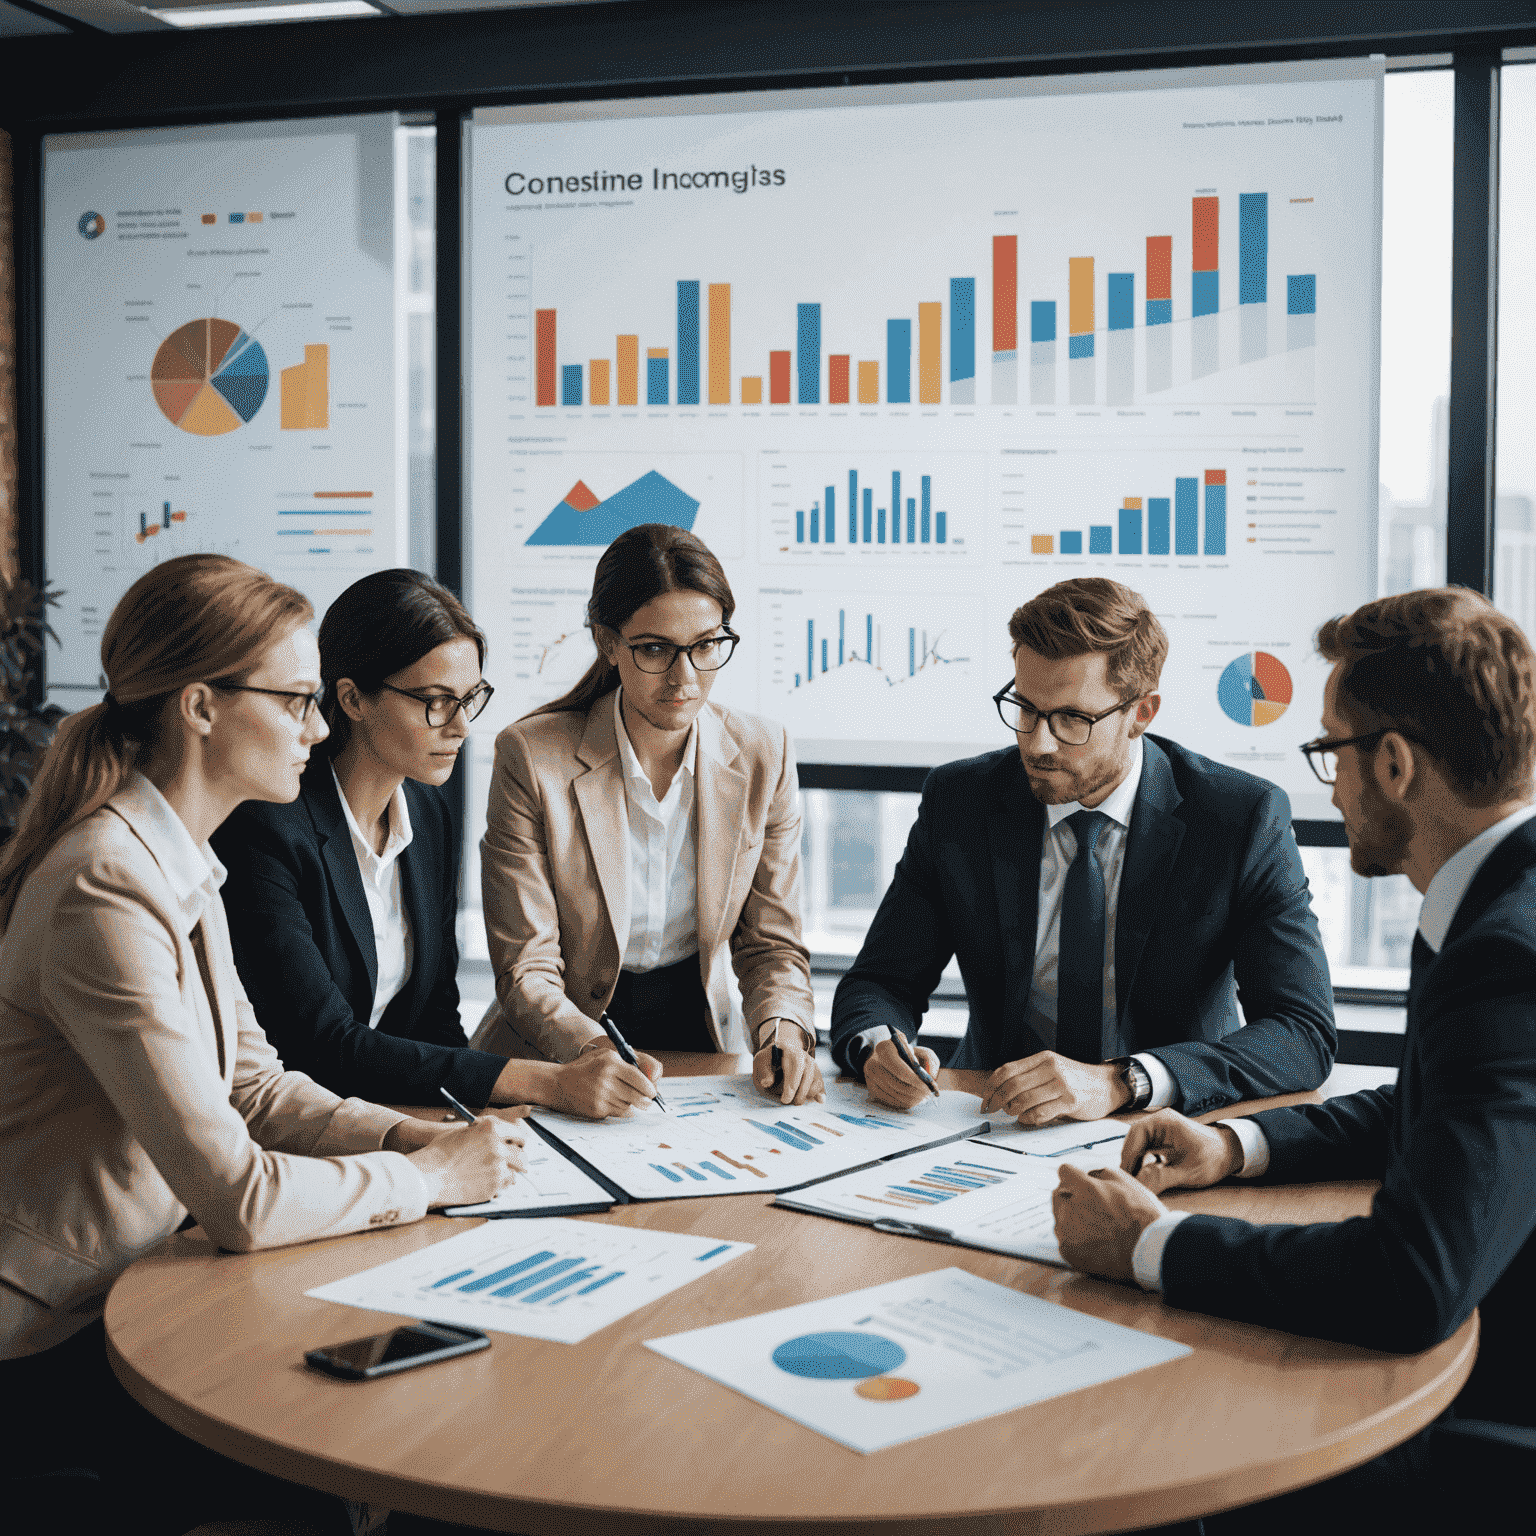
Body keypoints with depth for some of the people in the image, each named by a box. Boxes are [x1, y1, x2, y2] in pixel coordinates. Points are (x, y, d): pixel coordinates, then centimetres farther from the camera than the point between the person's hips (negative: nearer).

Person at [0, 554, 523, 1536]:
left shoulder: (182, 862, 5)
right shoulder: (108, 895, -27)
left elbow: (253, 1085, 10)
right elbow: (238, 1199, -27)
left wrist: (410, 1135, -5)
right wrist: (429, 1175, -14)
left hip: (129, 1287, 9)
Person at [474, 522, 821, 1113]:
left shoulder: (762, 754, -2)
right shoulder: (532, 756, -11)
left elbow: (772, 943, 4)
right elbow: (526, 969, -11)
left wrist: (783, 1029, -17)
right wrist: (588, 1052, -31)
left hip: (701, 1037, 3)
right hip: (553, 1064, -3)